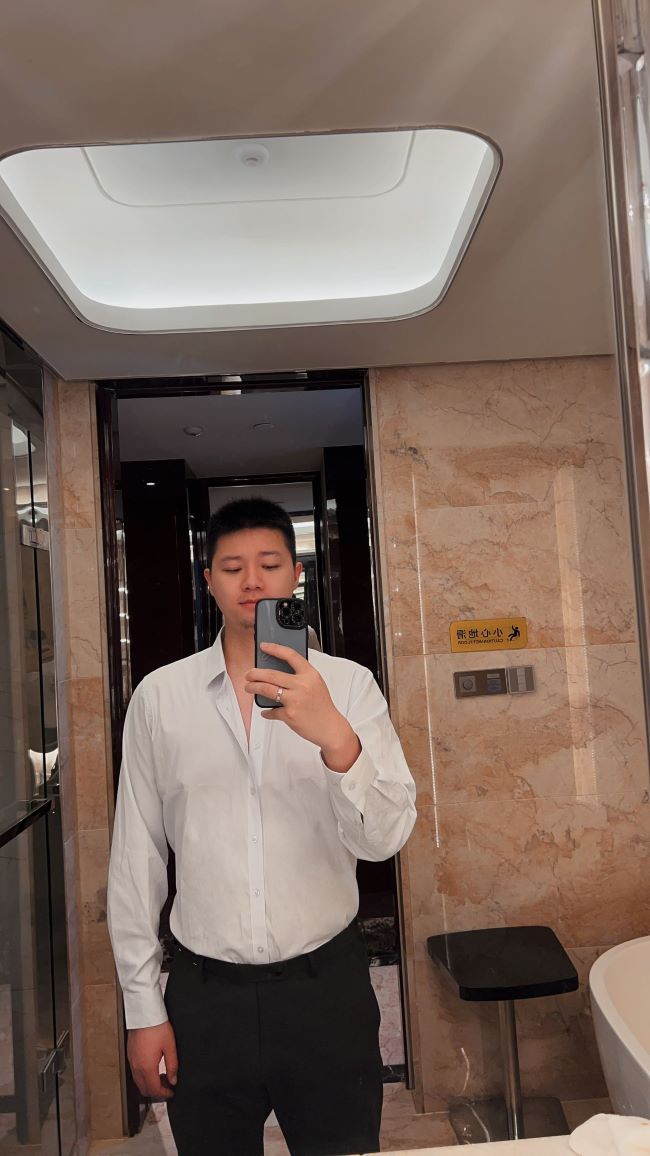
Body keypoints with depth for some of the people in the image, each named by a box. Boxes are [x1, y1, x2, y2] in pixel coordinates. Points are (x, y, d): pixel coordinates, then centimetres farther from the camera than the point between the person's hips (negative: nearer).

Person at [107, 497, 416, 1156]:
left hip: (327, 984, 0)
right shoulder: (159, 696, -2)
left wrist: (335, 737, -30)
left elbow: (383, 838, -13)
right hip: (205, 995, 1)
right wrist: (142, 1007, 3)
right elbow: (135, 858, 2)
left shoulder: (347, 685, -6)